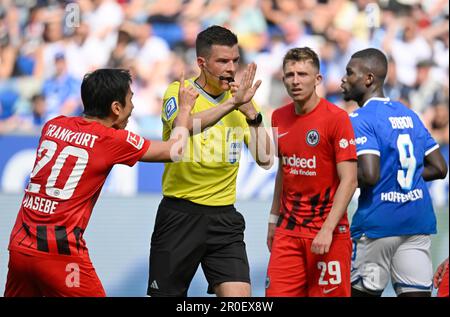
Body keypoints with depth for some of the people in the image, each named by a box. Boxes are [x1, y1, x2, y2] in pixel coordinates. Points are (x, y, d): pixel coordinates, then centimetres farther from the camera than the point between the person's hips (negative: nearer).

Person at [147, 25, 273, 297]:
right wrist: (231, 102, -32)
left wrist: (252, 115, -12)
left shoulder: (241, 100, 6)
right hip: (180, 215, -3)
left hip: (224, 219, 3)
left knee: (239, 295, -13)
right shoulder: (179, 91, -5)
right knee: (167, 294, 6)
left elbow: (265, 160, 1)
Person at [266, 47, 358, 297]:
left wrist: (328, 229, -20)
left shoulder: (336, 118, -10)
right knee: (277, 293, -3)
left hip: (327, 233, -5)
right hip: (288, 230, 5)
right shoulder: (279, 117, 8)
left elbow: (349, 181, -13)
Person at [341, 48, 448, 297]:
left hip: (379, 223, -6)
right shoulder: (409, 115, 15)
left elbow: (369, 176, -20)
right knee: (416, 292, 1)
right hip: (419, 220, 6)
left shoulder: (361, 120, -8)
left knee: (361, 291, 6)